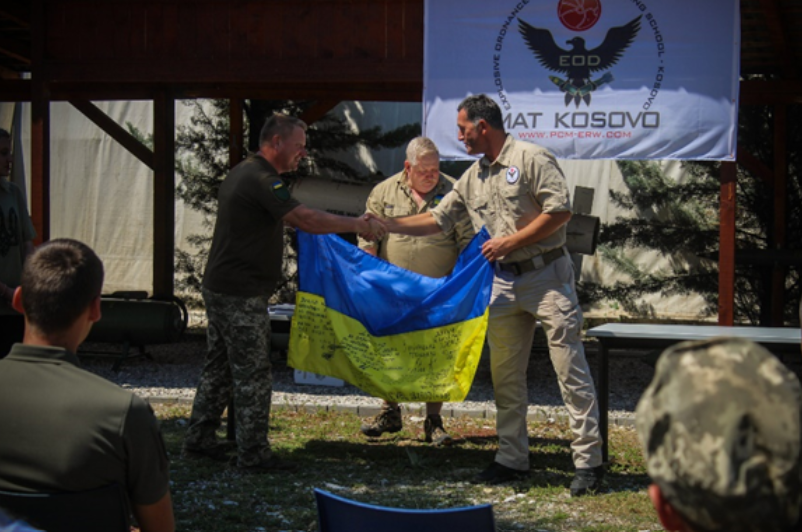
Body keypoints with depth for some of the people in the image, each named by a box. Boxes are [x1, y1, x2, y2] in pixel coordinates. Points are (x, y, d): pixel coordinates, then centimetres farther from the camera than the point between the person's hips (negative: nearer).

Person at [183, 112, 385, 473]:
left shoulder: (243, 173, 16)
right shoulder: (260, 180, -19)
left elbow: (294, 219, 23)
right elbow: (306, 219, -26)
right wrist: (358, 225, -18)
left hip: (219, 288, 11)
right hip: (242, 295, -10)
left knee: (219, 366, 17)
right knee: (253, 375, -4)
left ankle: (200, 440, 24)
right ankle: (253, 455, 2)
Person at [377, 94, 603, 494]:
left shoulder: (531, 159, -8)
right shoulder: (472, 178, 14)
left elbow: (560, 211, -15)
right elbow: (438, 219, 19)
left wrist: (511, 241, -14)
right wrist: (388, 226, 11)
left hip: (547, 276, -7)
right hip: (504, 282, 7)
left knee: (570, 368, -6)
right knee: (505, 374, 8)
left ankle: (589, 462, -4)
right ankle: (512, 459, 16)